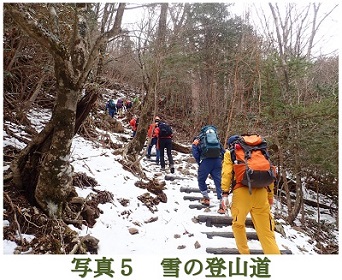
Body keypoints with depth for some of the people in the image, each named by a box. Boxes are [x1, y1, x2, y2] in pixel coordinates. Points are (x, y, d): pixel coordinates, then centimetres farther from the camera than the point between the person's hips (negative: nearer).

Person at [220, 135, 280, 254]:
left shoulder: (230, 153, 19)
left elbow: (226, 172, 1)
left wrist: (225, 193, -2)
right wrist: (270, 197, 26)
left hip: (242, 191, -3)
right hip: (261, 192, 3)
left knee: (238, 224, 17)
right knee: (266, 231, 2)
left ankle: (244, 252, 20)